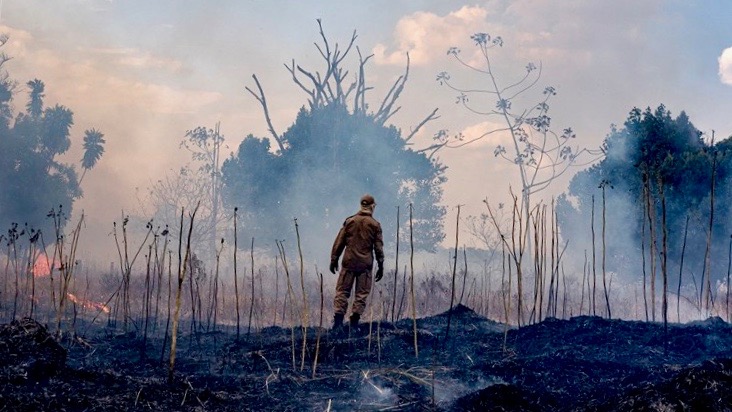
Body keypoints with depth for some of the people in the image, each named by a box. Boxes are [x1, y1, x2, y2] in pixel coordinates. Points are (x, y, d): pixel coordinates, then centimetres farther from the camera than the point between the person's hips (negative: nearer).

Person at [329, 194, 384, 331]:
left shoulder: (349, 221, 2)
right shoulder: (375, 225, -1)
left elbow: (339, 243, 2)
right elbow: (379, 248, 0)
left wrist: (334, 260, 10)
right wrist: (380, 266, 6)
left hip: (349, 262, 1)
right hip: (365, 264, -1)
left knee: (342, 291, 5)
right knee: (361, 293, 5)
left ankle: (338, 319, -4)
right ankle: (354, 322, 1)